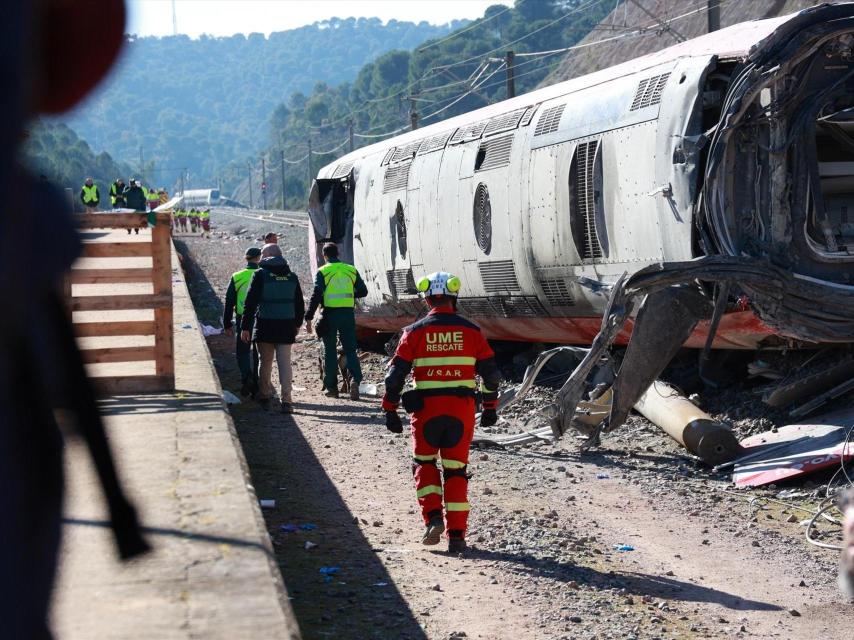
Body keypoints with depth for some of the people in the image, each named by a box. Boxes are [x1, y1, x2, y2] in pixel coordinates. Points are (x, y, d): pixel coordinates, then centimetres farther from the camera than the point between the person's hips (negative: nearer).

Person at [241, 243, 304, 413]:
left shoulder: (260, 274, -6)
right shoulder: (292, 276, 8)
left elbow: (250, 302, -9)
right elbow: (300, 304, 16)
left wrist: (245, 327, -6)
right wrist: (297, 324, 28)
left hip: (265, 326, -3)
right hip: (287, 326, 3)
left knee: (265, 363, 11)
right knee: (285, 363, 2)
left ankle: (264, 397, 20)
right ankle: (286, 400, -6)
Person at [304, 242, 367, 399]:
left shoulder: (323, 272, -5)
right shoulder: (351, 270, 6)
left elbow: (316, 296, -12)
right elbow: (363, 291, 9)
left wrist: (308, 318, -10)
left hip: (330, 314, -2)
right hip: (348, 313, 2)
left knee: (330, 351, 9)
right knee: (350, 349, 6)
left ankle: (331, 387, 11)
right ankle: (355, 378, -18)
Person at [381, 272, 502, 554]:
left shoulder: (415, 332, -1)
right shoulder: (471, 331, 2)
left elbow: (395, 374, -3)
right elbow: (491, 372, 6)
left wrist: (390, 410, 5)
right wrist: (490, 407, 17)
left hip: (426, 409, -1)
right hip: (461, 409, 1)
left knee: (424, 462, 17)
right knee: (456, 470, 8)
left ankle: (433, 518, 0)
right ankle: (456, 536, 6)